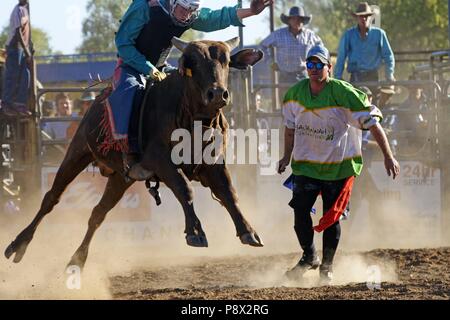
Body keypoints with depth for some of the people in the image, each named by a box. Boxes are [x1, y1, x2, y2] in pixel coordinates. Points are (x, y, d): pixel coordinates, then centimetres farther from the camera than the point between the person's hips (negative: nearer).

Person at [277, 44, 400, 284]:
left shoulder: (343, 93, -17)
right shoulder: (295, 94, -2)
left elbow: (371, 122, -14)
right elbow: (290, 127, 15)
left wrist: (388, 156, -16)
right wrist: (287, 157, 15)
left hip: (339, 166, -3)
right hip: (306, 163, 3)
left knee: (331, 218, 1)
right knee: (300, 210, -7)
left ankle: (327, 266, 18)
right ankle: (309, 257, 15)